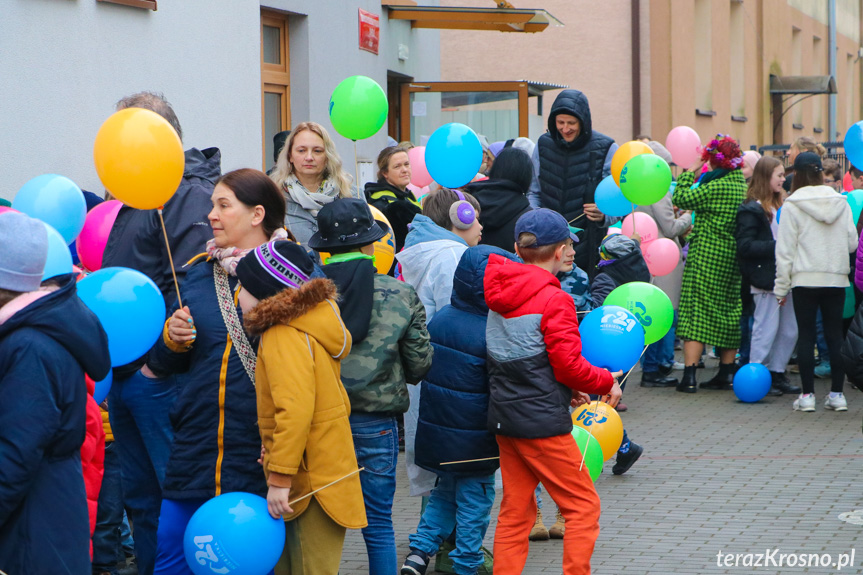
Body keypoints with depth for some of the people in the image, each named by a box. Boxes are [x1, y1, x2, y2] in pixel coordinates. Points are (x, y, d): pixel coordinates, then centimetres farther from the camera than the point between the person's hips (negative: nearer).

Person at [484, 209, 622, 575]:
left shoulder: (499, 294, 9)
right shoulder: (554, 300, -16)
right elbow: (569, 365, -16)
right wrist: (606, 382, 2)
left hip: (504, 417, 8)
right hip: (541, 421, -8)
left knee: (515, 511, 13)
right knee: (583, 505, 3)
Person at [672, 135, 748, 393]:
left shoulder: (716, 187, -18)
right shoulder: (743, 184, 7)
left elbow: (681, 198, -15)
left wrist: (690, 172, -4)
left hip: (707, 255, -8)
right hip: (732, 257, 8)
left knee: (696, 312, -6)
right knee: (729, 312, 13)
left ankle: (689, 375, -12)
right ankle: (726, 374, 17)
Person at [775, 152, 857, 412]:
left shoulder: (792, 205, -7)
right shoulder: (841, 203, 3)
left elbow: (785, 249, -6)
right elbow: (852, 243, 6)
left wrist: (781, 286, -1)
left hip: (805, 279, -3)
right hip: (836, 278, 3)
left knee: (806, 335, 2)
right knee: (835, 335, 8)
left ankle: (807, 395, 2)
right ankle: (837, 393, 9)